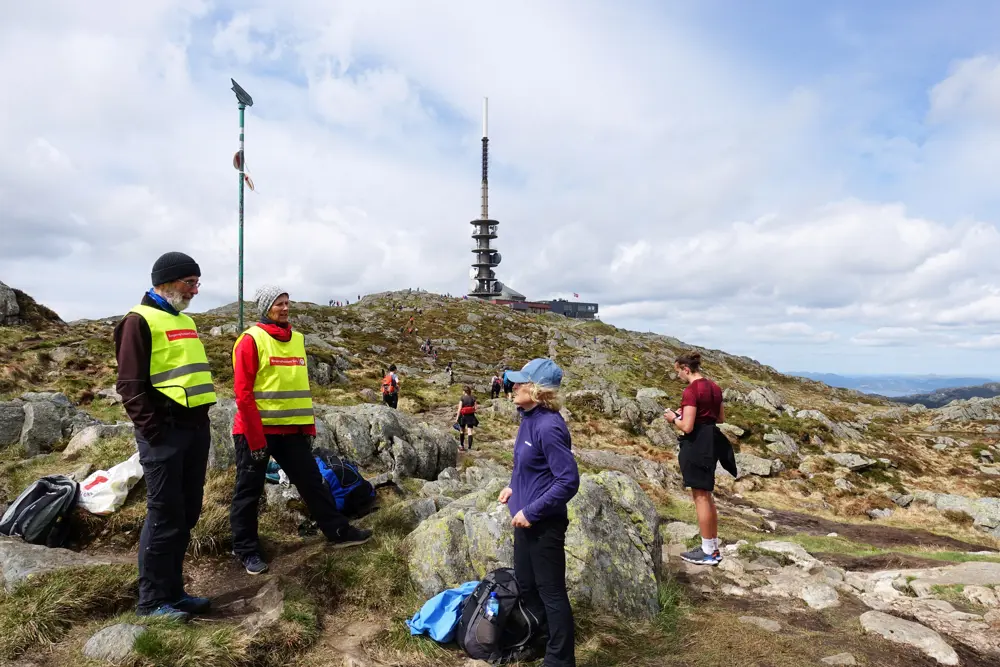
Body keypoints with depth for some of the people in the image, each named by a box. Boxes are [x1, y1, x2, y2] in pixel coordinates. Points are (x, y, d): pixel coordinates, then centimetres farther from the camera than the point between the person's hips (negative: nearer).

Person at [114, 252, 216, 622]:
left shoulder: (185, 321, 18)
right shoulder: (140, 321, -7)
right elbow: (129, 385, -13)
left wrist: (202, 421, 16)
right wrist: (153, 430, -17)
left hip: (195, 428, 8)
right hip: (165, 433, -8)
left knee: (186, 515, 12)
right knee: (164, 518, -2)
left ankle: (173, 591, 24)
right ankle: (153, 601, 11)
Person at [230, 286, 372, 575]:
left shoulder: (297, 340, 11)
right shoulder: (251, 340, -10)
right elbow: (243, 392, -14)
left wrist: (309, 427, 12)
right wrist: (256, 437, -17)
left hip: (291, 430, 6)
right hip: (256, 431, -6)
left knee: (311, 481, 12)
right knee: (249, 491, 7)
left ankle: (338, 531, 22)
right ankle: (247, 551, 21)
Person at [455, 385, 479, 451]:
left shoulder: (462, 398, -8)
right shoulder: (473, 398, 1)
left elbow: (459, 409, -10)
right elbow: (475, 408, -1)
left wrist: (457, 417, -5)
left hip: (463, 416, -2)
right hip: (471, 416, 2)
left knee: (462, 431, 17)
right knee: (470, 432, 0)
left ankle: (462, 446, 25)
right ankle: (470, 447, -5)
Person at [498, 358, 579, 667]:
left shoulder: (549, 426, -26)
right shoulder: (529, 418, 1)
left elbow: (568, 481, -26)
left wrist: (532, 512, -22)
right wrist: (514, 487, 8)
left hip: (544, 523, -10)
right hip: (525, 518, 10)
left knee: (551, 593, 7)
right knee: (525, 583, 24)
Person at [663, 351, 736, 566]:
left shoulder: (691, 390, -19)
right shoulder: (714, 387, 9)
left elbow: (687, 427, -22)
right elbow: (721, 418, 18)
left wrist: (674, 418, -4)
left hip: (697, 443, -9)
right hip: (712, 441, 9)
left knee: (700, 497, 1)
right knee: (707, 496, 18)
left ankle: (708, 552, 11)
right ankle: (713, 548, 26)